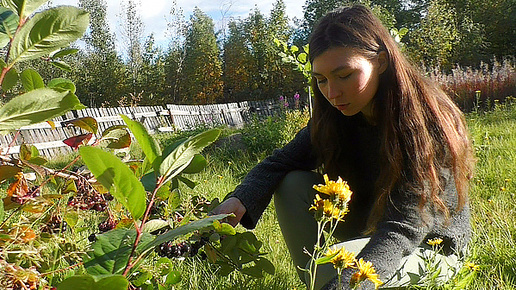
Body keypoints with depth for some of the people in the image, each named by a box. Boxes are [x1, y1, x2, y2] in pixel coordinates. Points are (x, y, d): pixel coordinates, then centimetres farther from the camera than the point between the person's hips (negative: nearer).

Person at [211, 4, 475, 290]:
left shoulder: (429, 124, -28)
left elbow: (404, 228, -35)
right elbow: (281, 162, -10)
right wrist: (238, 201, -31)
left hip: (430, 245, -6)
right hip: (371, 226, 6)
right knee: (293, 185, -12)